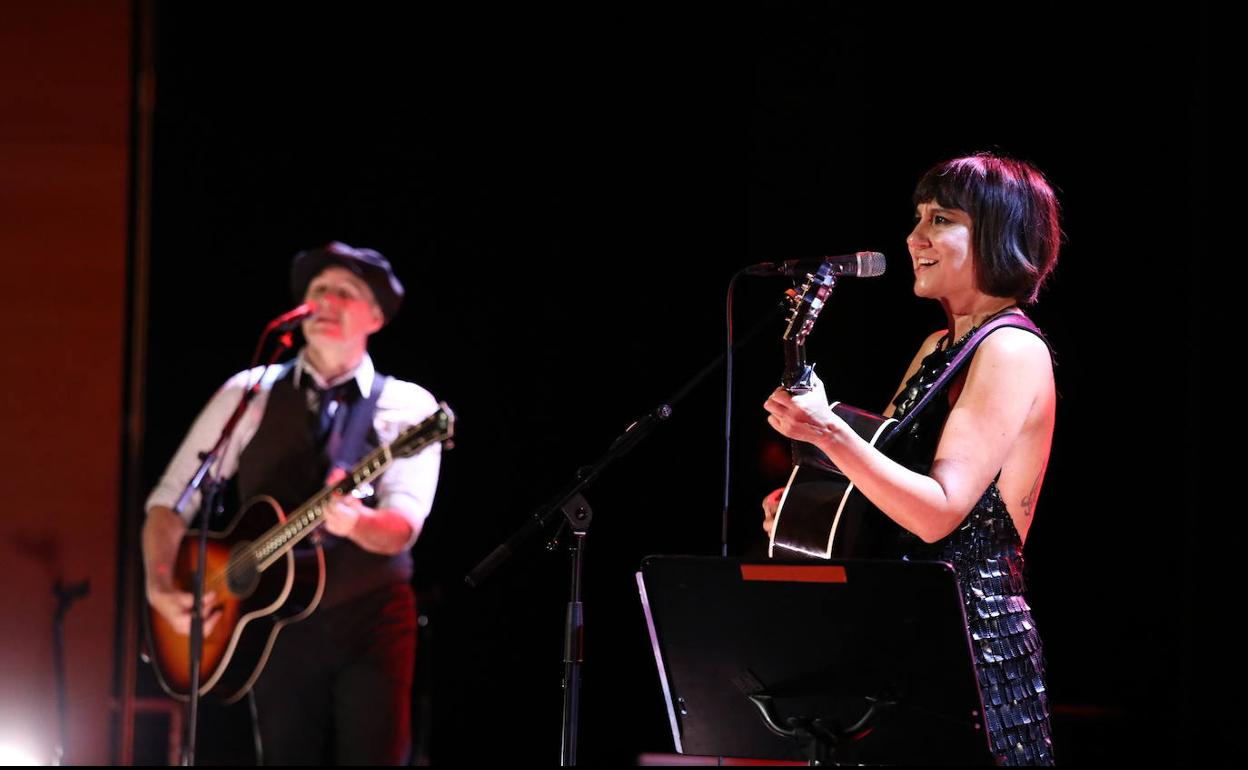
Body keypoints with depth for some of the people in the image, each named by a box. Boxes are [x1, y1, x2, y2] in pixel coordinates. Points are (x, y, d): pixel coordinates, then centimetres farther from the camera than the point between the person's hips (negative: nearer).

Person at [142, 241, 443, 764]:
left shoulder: (407, 407, 4)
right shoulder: (250, 394, 9)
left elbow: (403, 527, -11)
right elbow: (170, 503, 7)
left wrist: (355, 523, -33)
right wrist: (161, 587, -9)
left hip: (371, 622, -2)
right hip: (275, 619, 2)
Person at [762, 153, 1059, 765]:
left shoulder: (1012, 352, -13)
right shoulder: (938, 347, 15)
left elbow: (939, 512, -22)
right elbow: (889, 458, 26)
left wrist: (829, 434, -30)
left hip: (975, 639, -9)